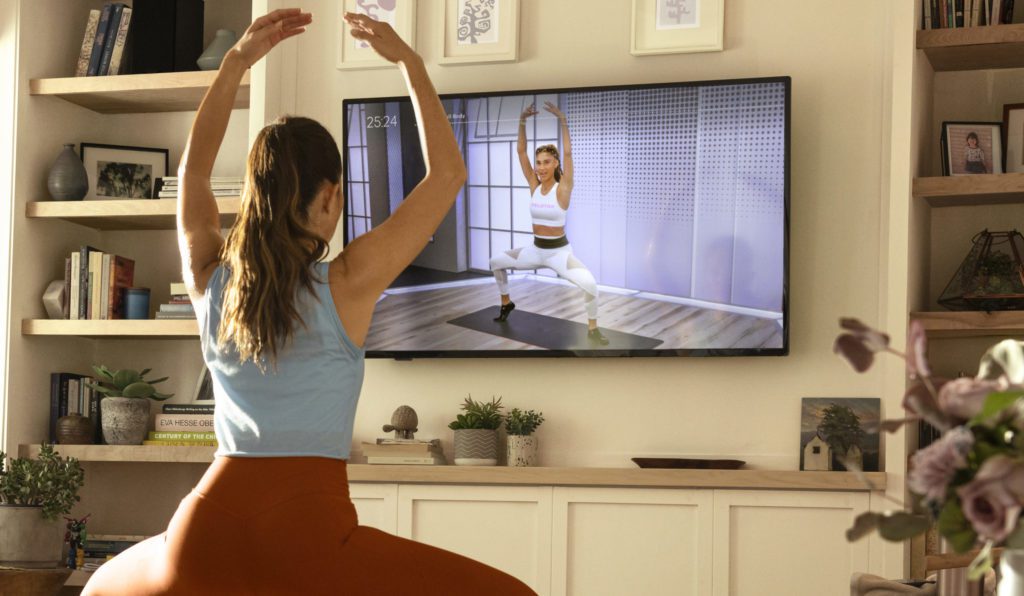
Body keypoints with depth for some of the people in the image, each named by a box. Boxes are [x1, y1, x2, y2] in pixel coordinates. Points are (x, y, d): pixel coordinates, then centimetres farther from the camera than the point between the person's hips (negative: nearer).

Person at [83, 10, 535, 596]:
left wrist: (237, 60, 27)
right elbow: (448, 173, 3)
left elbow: (194, 163, 25)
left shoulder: (210, 277, 6)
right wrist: (410, 61, 10)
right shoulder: (347, 285, -5)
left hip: (206, 537, 5)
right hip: (307, 538, -5)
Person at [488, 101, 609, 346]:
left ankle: (592, 329, -9)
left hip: (559, 251, -6)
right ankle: (506, 303, 37)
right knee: (496, 262, 13)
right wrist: (522, 122, -14)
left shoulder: (562, 189, -14)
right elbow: (521, 151, -6)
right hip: (536, 250, 6)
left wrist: (563, 121, -28)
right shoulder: (534, 186, -2)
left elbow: (568, 153, -24)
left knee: (590, 284, -30)